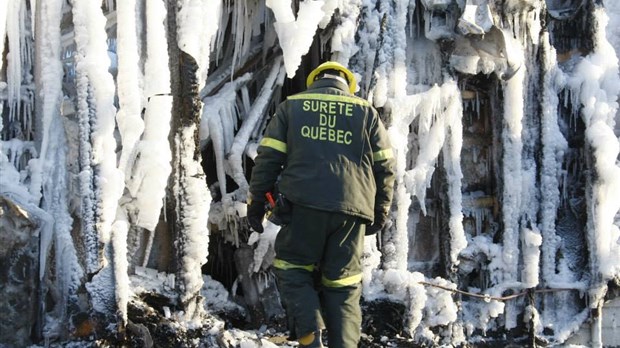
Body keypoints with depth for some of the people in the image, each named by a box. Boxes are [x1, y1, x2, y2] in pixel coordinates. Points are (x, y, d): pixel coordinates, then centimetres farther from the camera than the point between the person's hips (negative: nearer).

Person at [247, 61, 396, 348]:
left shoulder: (291, 106, 12)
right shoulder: (366, 111, 14)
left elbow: (268, 157, 5)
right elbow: (384, 165, 12)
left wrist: (256, 201, 11)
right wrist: (380, 211, 21)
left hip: (304, 204, -1)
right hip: (352, 208, 1)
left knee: (292, 269, 12)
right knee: (343, 285, 9)